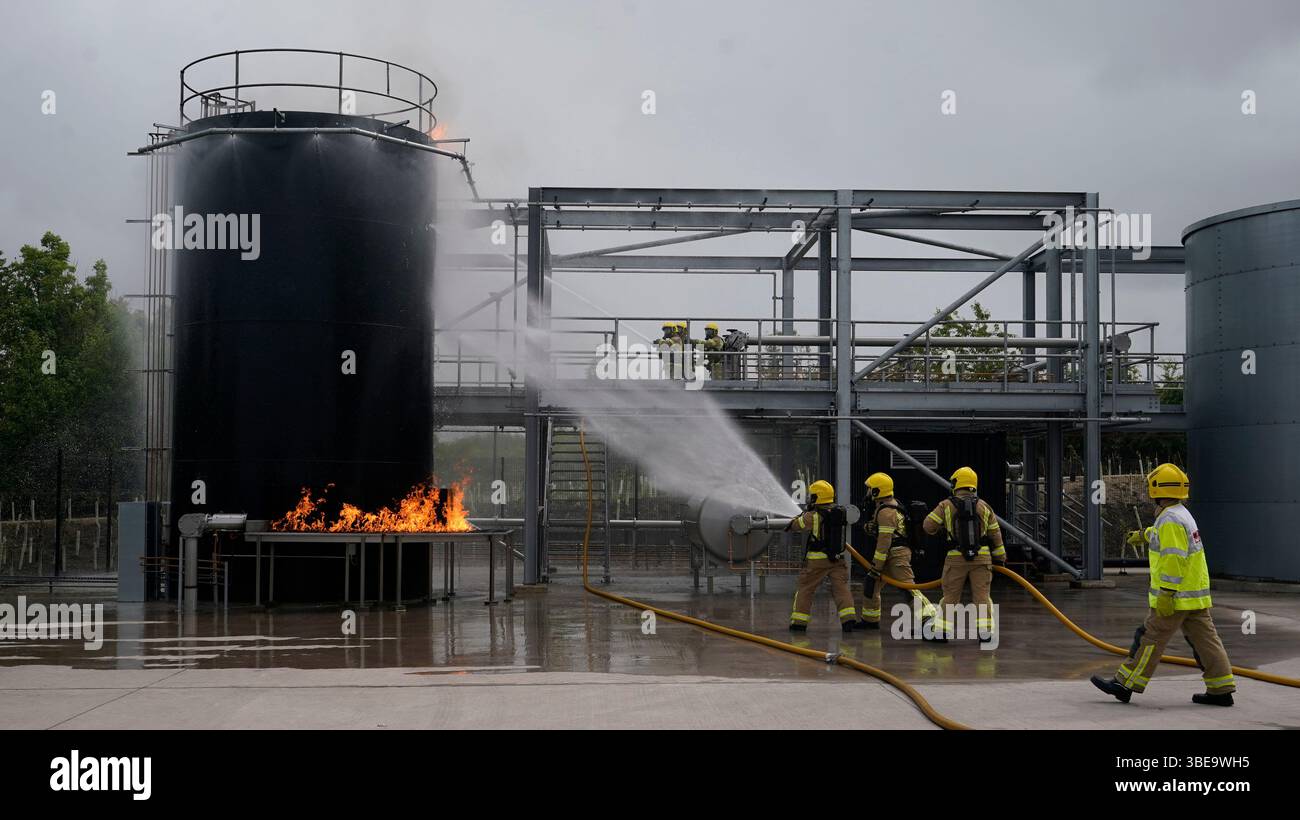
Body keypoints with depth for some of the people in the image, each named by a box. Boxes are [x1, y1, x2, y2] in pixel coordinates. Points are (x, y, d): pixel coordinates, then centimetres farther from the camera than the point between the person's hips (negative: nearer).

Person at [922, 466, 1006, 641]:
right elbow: (995, 534, 10)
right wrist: (1000, 557, 20)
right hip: (982, 556, 1)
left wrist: (942, 526, 20)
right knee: (982, 595, 5)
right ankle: (985, 632, 2)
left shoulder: (946, 505, -2)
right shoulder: (984, 506, 6)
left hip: (956, 557, -1)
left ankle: (942, 631, 8)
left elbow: (928, 526, -2)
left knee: (950, 596, 8)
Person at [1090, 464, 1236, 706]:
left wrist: (1165, 595, -26)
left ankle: (1125, 684, 3)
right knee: (1204, 639, 8)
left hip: (1176, 595, -9)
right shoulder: (1181, 514, 14)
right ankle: (1221, 690, 7)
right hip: (1196, 596, 9)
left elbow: (1174, 559, -25)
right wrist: (1143, 535, 54)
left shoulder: (1170, 520, -17)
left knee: (1151, 639, -3)